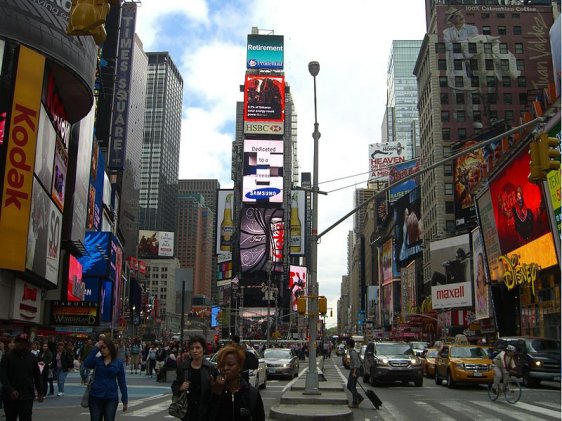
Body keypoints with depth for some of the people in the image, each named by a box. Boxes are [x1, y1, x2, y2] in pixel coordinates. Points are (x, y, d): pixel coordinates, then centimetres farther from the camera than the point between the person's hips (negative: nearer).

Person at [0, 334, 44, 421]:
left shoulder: (32, 358, 5)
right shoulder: (7, 357, -2)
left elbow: (37, 376, 9)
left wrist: (40, 392, 6)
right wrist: (11, 391, -18)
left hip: (27, 397, 1)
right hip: (10, 397, 0)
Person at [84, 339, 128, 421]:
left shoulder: (118, 363, 1)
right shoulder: (97, 360, 3)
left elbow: (122, 382, 3)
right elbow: (86, 364, -20)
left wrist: (125, 400, 1)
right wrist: (95, 348, -17)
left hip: (111, 398, -1)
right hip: (95, 397, 1)